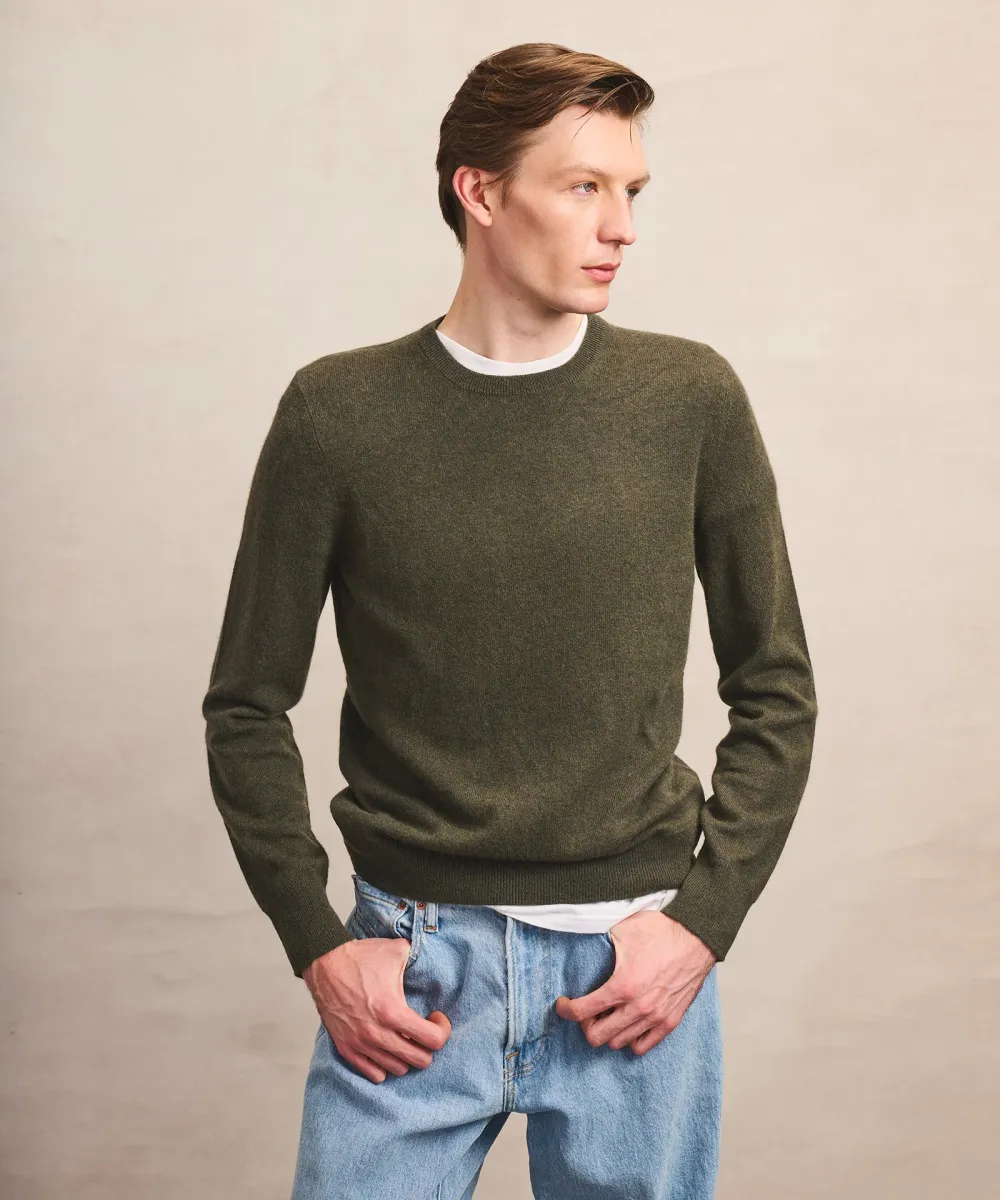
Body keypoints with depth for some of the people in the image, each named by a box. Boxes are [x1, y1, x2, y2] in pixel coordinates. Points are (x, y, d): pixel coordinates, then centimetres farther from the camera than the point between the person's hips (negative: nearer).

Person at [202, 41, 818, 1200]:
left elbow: (776, 691, 5)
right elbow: (248, 707, 3)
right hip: (411, 956, -1)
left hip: (637, 964, 1)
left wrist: (704, 918, -3)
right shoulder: (339, 411, -4)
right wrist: (318, 945, -3)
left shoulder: (690, 400, -1)